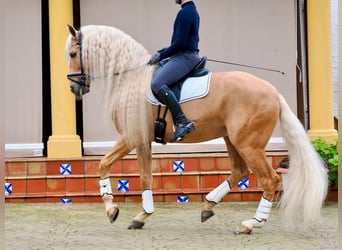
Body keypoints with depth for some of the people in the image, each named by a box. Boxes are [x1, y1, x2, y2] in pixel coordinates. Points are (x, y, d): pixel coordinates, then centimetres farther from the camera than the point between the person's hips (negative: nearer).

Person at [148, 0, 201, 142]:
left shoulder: (185, 12, -15)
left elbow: (179, 43, -20)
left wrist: (161, 56, -9)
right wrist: (161, 53, 17)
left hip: (185, 57, -11)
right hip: (188, 55, 11)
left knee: (157, 83, -27)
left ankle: (183, 122, -33)